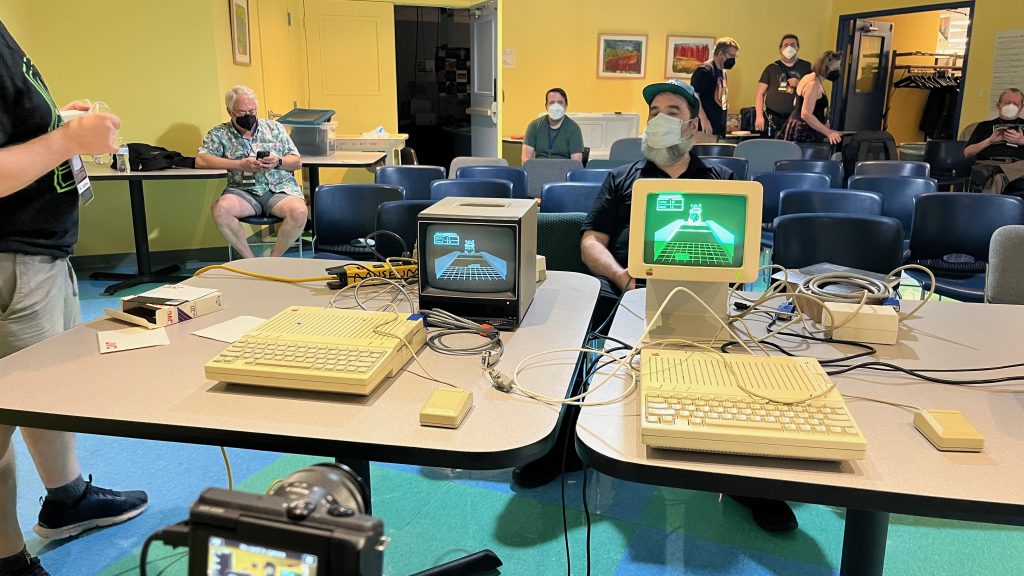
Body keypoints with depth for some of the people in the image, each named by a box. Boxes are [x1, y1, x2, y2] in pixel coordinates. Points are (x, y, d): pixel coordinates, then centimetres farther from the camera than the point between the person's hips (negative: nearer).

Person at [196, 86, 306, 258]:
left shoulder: (274, 127, 16)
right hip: (243, 190, 0)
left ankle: (273, 259, -12)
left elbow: (297, 162, 15)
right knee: (221, 209, -33)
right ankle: (251, 261, -17)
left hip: (280, 188, 0)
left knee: (299, 211, -33)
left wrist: (278, 162, -9)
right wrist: (240, 165, -13)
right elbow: (200, 160, -5)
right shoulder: (219, 133, 11)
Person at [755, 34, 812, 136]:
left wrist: (800, 84, -7)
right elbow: (760, 94, 7)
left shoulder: (807, 67, 12)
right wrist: (759, 116, -5)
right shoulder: (771, 68, 11)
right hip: (772, 118, 0)